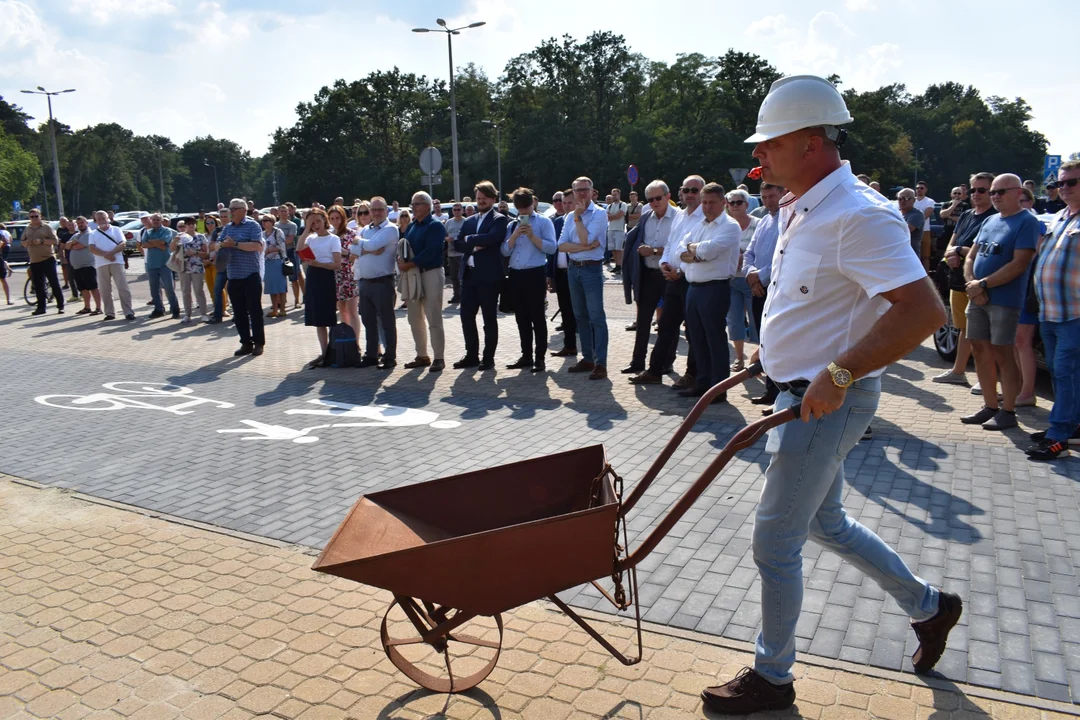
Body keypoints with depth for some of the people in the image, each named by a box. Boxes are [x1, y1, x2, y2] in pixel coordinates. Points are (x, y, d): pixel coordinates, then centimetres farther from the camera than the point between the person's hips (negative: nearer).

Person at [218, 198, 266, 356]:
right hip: (233, 276, 6)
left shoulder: (252, 225, -4)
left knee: (254, 310, 0)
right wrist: (223, 244, -10)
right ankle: (246, 343, 16)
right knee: (239, 312, 8)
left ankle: (259, 343, 7)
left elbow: (257, 245, -17)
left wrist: (235, 244, -16)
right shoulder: (227, 228, 15)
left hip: (251, 275, -6)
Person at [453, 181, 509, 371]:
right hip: (468, 274, 6)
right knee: (466, 316, 7)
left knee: (489, 318, 2)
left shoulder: (499, 219, -2)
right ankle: (472, 355, 19)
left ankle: (488, 358, 10)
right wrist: (474, 246, -11)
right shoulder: (469, 221, 17)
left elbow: (491, 238, -21)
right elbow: (457, 244, 7)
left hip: (489, 276, -6)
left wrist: (469, 239, -7)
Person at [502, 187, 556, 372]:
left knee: (537, 317, -2)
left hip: (535, 274, -5)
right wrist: (515, 235, -7)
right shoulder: (512, 225, 14)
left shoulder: (544, 222, 1)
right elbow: (505, 251, 6)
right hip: (515, 275, 5)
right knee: (521, 318, 10)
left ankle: (540, 357, 4)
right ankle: (526, 356, 19)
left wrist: (532, 236, -15)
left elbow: (551, 248, -9)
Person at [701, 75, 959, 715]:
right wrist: (775, 357, 18)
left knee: (774, 540, 0)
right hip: (803, 393, 10)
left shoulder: (858, 216, -22)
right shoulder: (798, 210, 8)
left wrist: (838, 374, -28)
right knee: (826, 523, 23)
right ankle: (928, 605, 44)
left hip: (829, 402, -10)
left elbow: (925, 310, -29)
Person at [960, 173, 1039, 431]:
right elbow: (971, 257, 14)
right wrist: (972, 285, -4)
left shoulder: (1027, 222, -7)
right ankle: (989, 407, 20)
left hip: (1005, 300, -7)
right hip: (977, 298, 7)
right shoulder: (989, 221, 15)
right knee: (979, 350, 9)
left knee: (1002, 354, -4)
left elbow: (1019, 265, -16)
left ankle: (1008, 412, 7)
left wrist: (983, 285, -16)